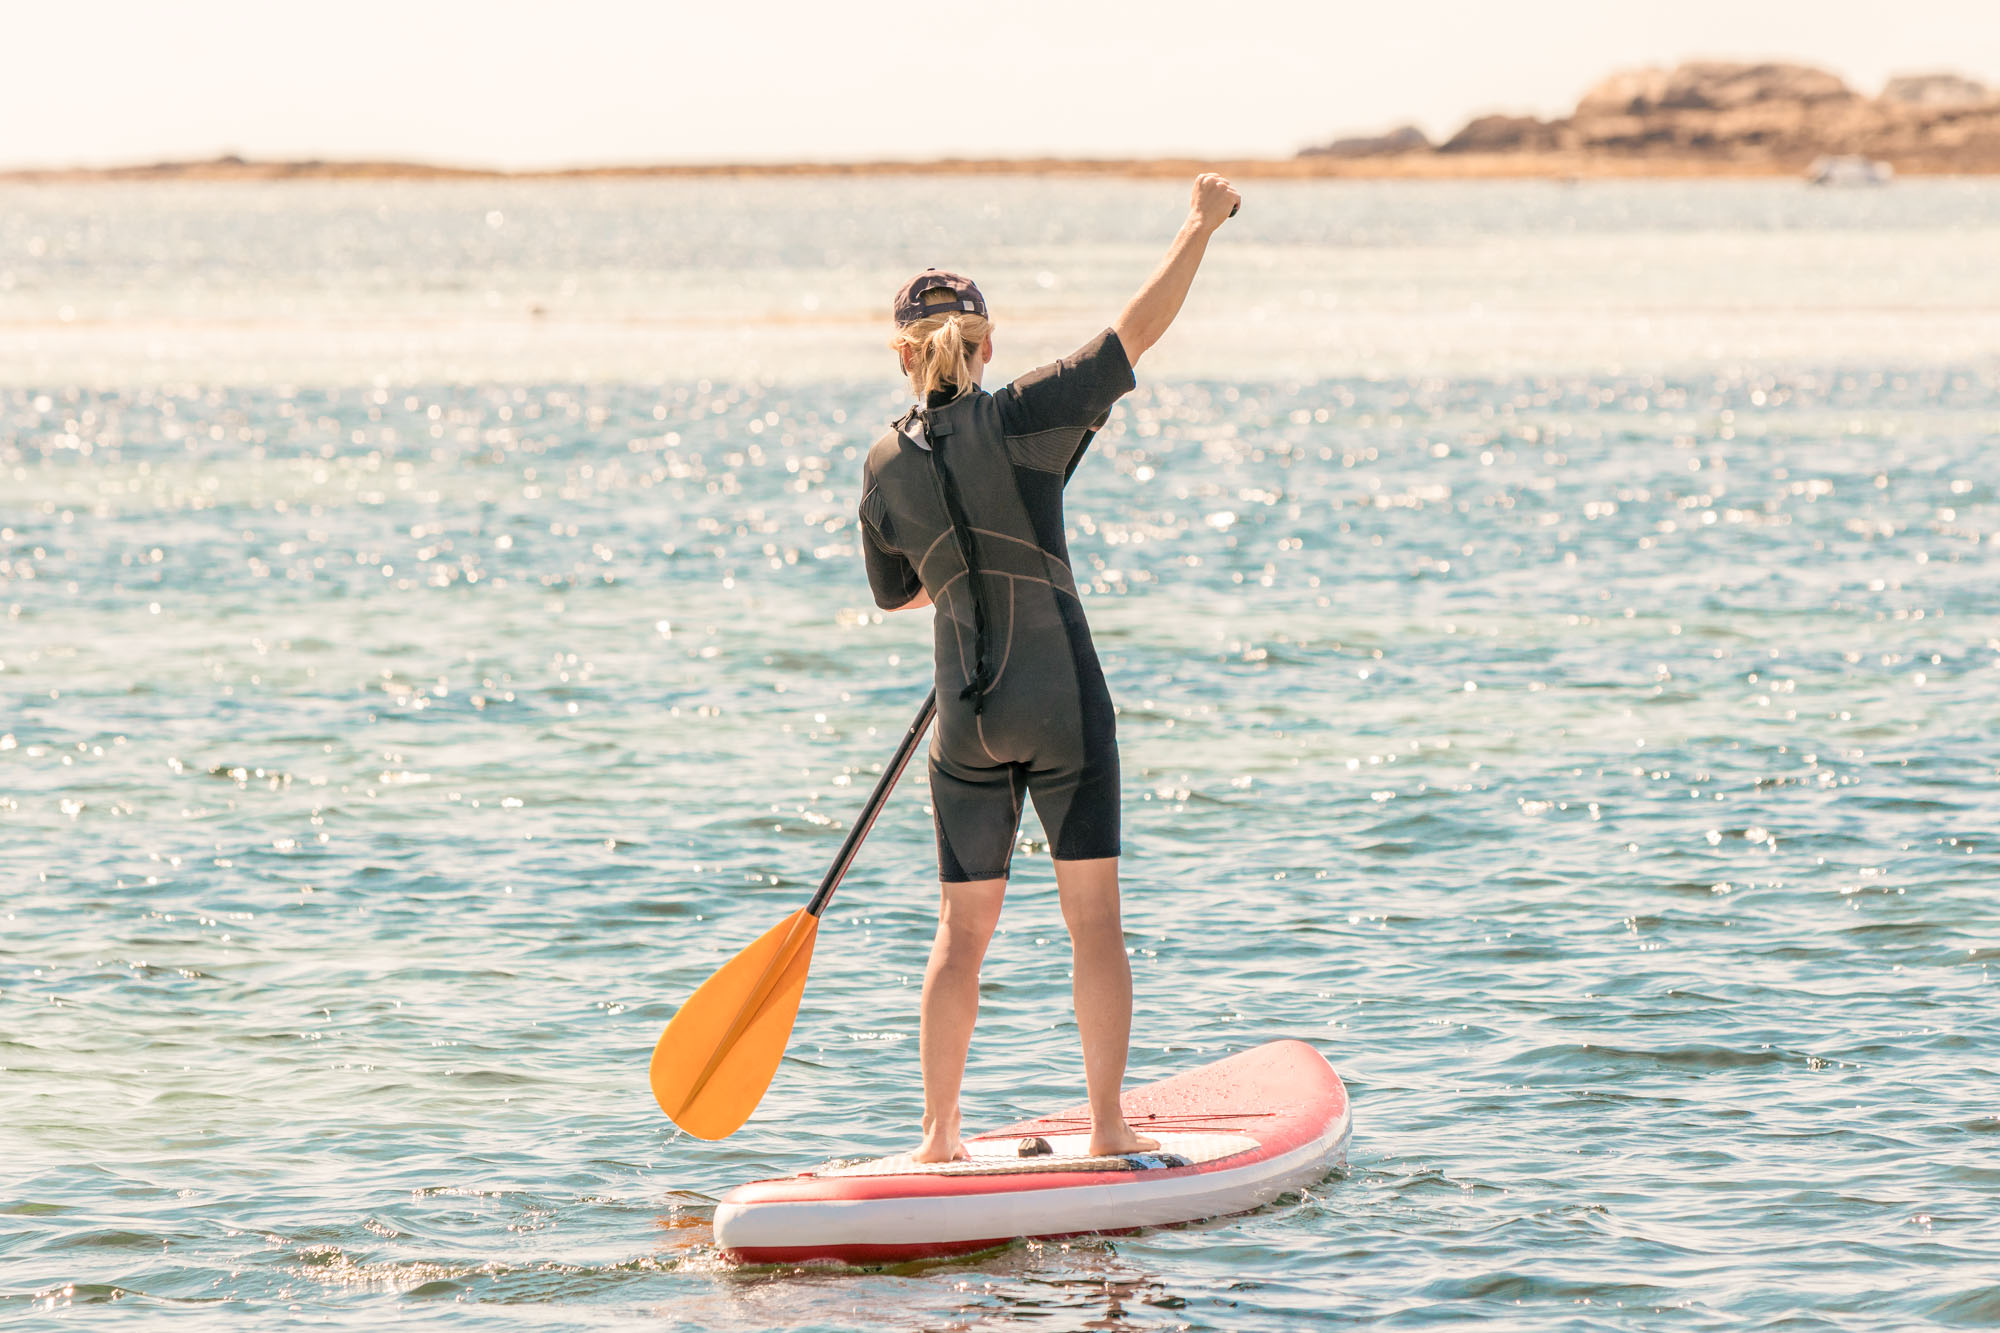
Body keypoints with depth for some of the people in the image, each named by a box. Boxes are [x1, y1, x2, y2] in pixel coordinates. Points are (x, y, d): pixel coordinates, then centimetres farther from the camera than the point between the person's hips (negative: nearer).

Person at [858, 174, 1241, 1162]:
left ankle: (939, 1135, 9)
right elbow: (1139, 328, -8)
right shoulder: (1021, 419, -9)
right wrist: (1201, 224, 3)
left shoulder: (887, 468, 2)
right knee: (1093, 917, 3)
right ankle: (1107, 1124, 3)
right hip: (1063, 704, -3)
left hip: (967, 721, 3)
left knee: (963, 928, 10)